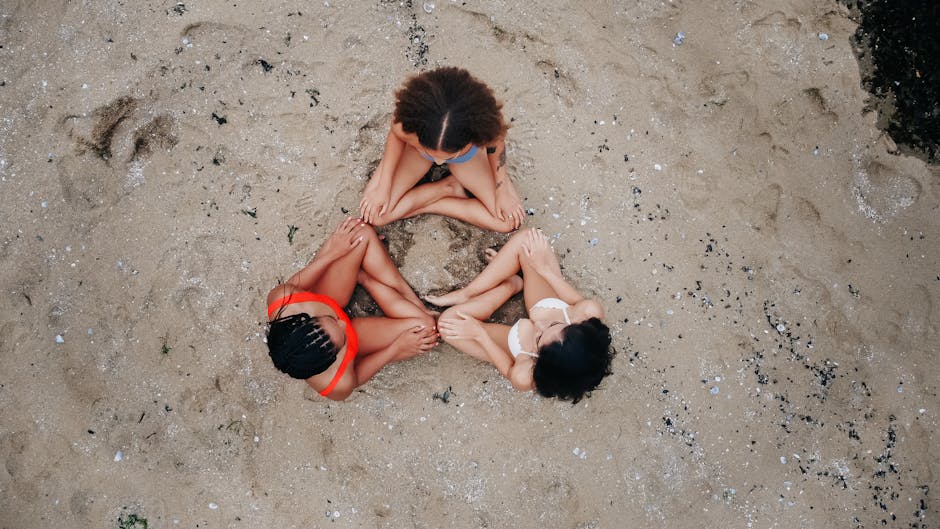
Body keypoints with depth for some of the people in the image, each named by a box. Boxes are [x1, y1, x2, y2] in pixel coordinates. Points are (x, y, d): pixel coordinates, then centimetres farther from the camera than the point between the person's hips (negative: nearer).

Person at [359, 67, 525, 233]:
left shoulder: (486, 127, -45)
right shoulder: (404, 126, -44)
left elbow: (496, 146, -18)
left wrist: (502, 191, -9)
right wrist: (383, 186, -13)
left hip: (467, 157, 0)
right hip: (419, 144, 0)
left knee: (509, 221, -8)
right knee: (373, 214, -12)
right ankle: (447, 187, 5)